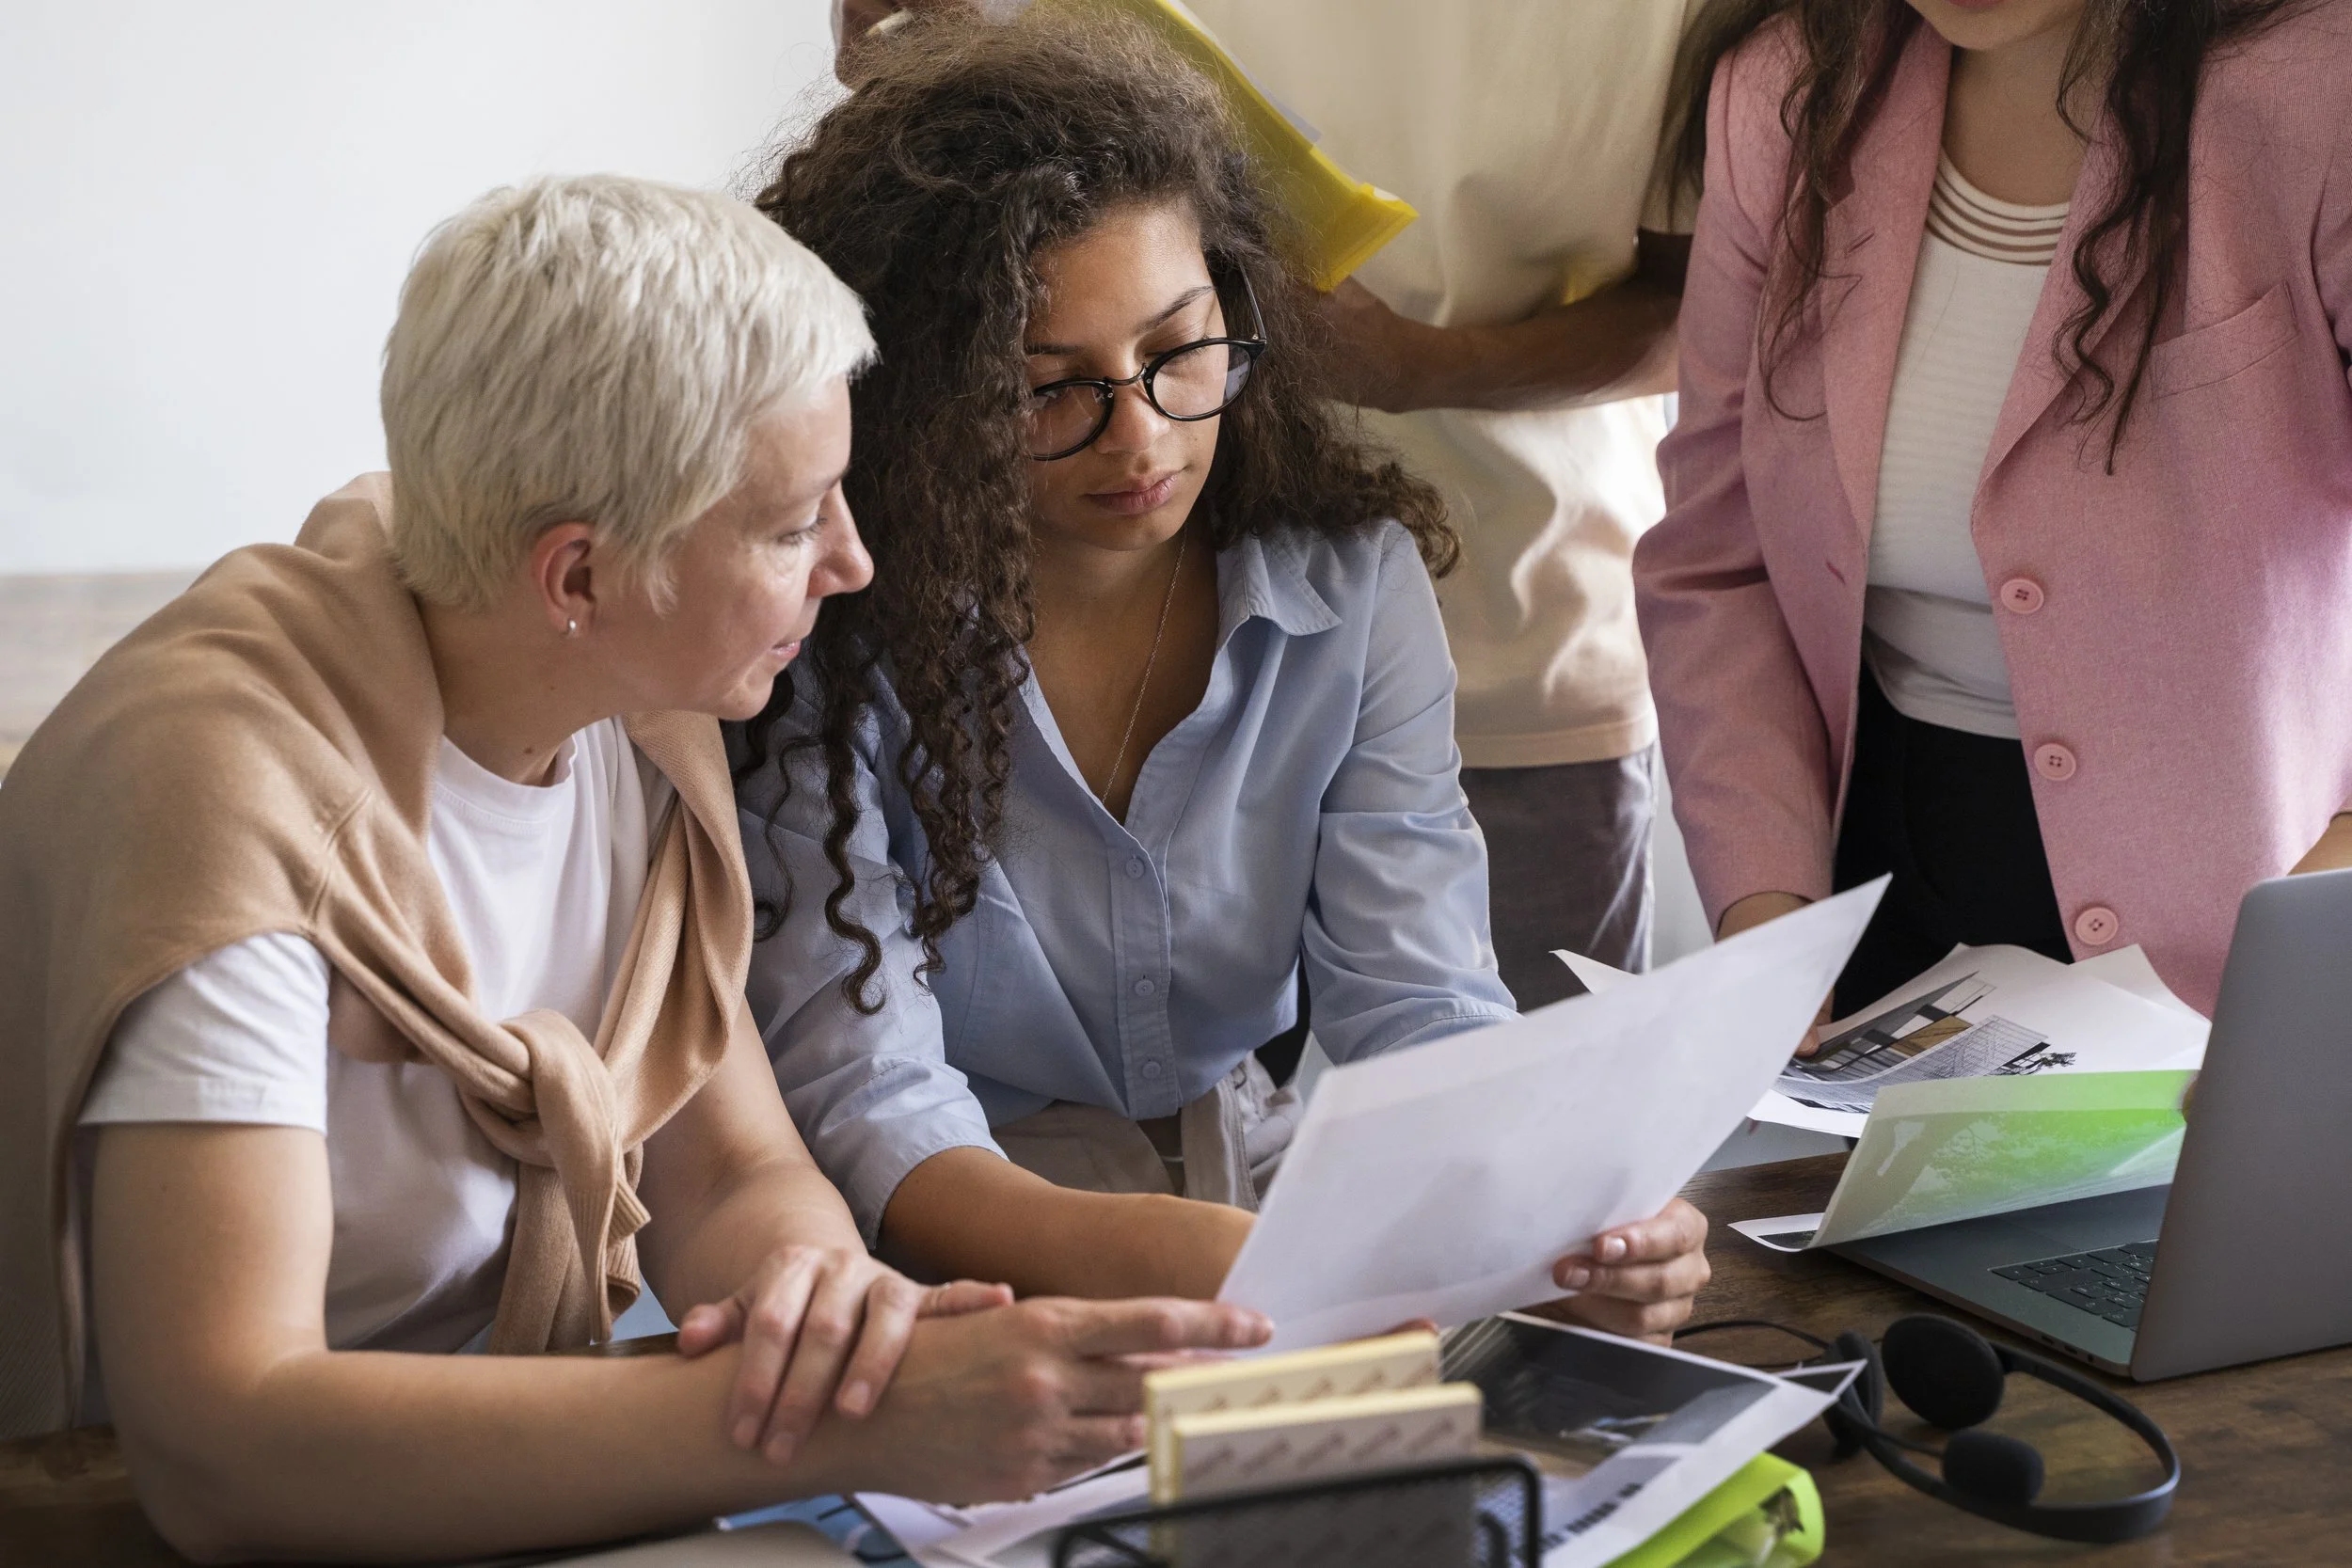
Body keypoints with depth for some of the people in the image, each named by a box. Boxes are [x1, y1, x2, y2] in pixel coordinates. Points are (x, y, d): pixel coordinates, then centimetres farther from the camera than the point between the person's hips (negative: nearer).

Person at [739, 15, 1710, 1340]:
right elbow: (866, 1101, -22)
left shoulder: (1351, 578, -4)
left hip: (1278, 1197, 3)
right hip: (974, 1264, -3)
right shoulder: (835, 644, -16)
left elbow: (1418, 1007, -8)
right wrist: (1137, 1258, -43)